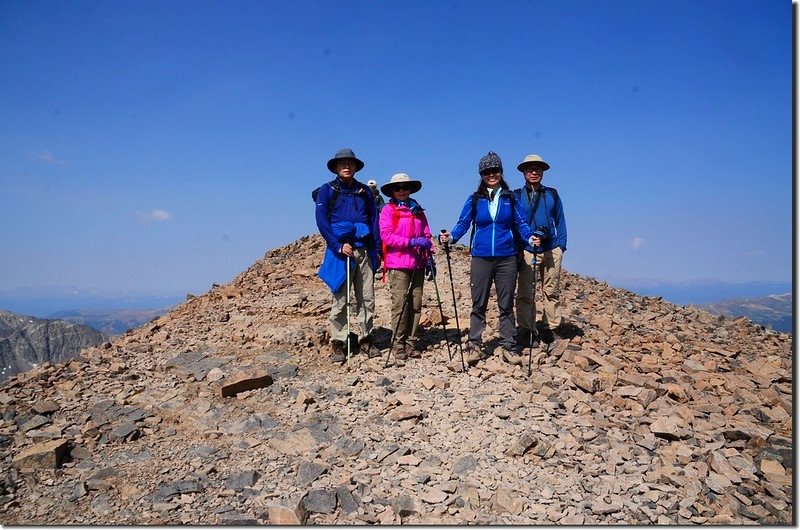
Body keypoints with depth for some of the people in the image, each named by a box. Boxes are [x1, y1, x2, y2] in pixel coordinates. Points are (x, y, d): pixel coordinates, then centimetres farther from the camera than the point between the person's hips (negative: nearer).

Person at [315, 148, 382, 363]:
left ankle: (366, 340, 14)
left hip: (364, 249, 3)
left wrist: (377, 249, 6)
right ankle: (338, 343, 5)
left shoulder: (364, 191, 16)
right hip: (340, 250, -3)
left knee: (367, 299, 4)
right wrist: (339, 245, -12)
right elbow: (322, 221, -2)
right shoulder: (327, 190, 6)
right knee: (340, 300, -2)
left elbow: (374, 220, 15)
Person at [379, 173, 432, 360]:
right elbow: (386, 236, -9)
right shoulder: (388, 210, 3)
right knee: (400, 304, -6)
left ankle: (411, 343, 12)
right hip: (398, 264, -4)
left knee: (416, 305, 4)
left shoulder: (418, 210, 17)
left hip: (417, 264, 5)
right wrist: (412, 242, -17)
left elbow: (426, 236, 18)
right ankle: (399, 346, 2)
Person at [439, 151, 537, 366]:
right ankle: (475, 345, 13)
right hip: (481, 258, 0)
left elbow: (520, 223, 6)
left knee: (506, 305, 7)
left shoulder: (510, 198, 6)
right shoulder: (475, 199, 4)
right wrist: (451, 237, -15)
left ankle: (509, 347, 13)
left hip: (506, 258, 0)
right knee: (478, 304, 5)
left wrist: (530, 237, -12)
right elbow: (463, 223, 3)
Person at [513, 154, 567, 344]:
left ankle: (551, 329, 13)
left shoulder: (552, 194, 12)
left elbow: (560, 221, 13)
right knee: (525, 293, -1)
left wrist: (561, 244, 4)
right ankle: (525, 330, 6)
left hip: (551, 250, 2)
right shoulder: (516, 196, 6)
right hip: (527, 251, -2)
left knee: (551, 291, 5)